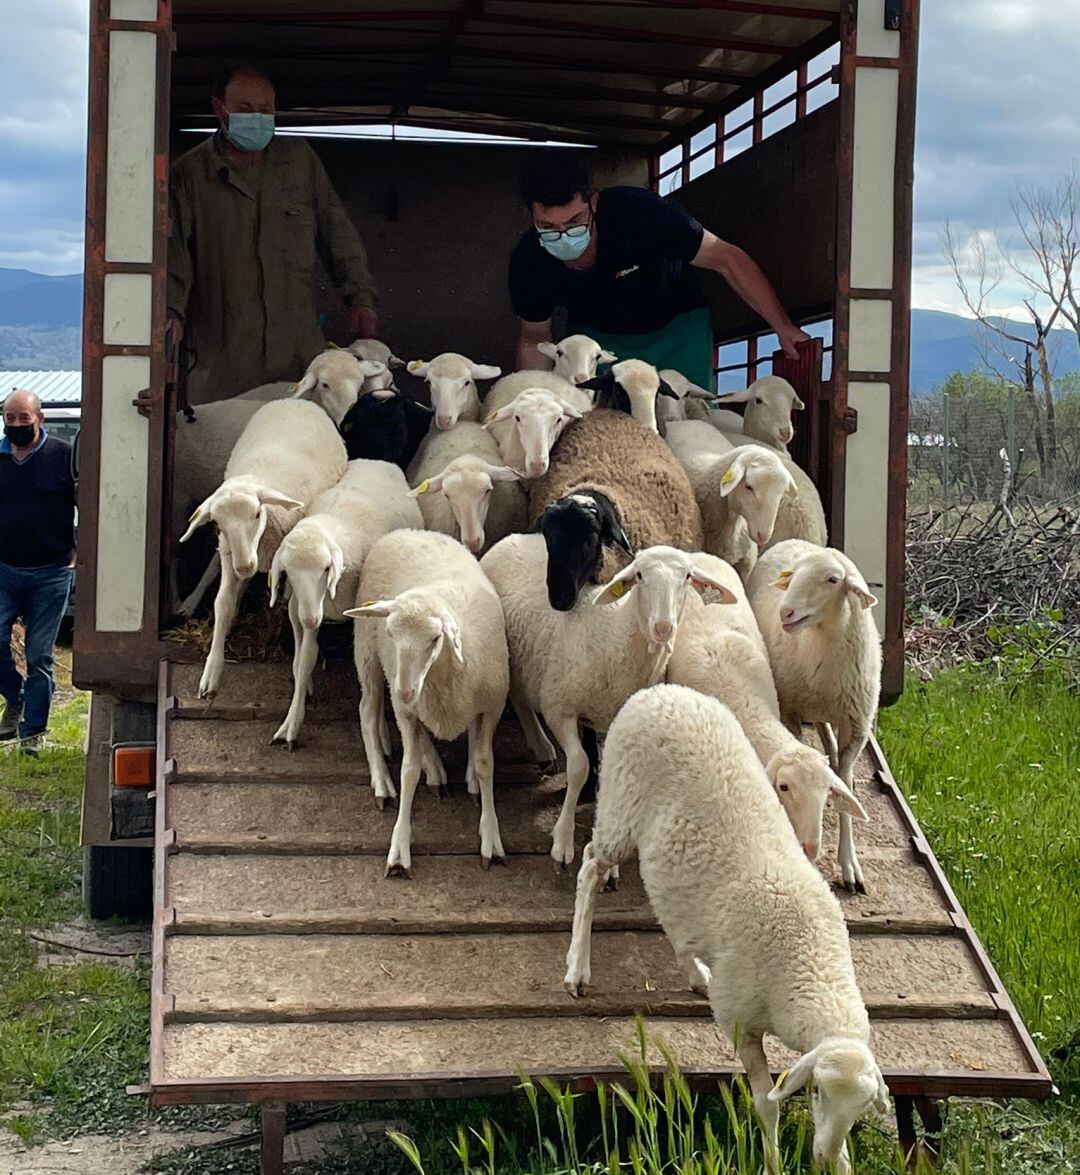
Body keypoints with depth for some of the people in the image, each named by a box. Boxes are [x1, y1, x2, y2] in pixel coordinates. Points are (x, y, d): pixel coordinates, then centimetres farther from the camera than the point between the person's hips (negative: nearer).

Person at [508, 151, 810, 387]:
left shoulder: (638, 212, -36)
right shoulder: (528, 262, -25)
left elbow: (727, 259, -26)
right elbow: (534, 340, -3)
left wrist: (784, 329, -25)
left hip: (677, 325, -1)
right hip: (595, 335, 2)